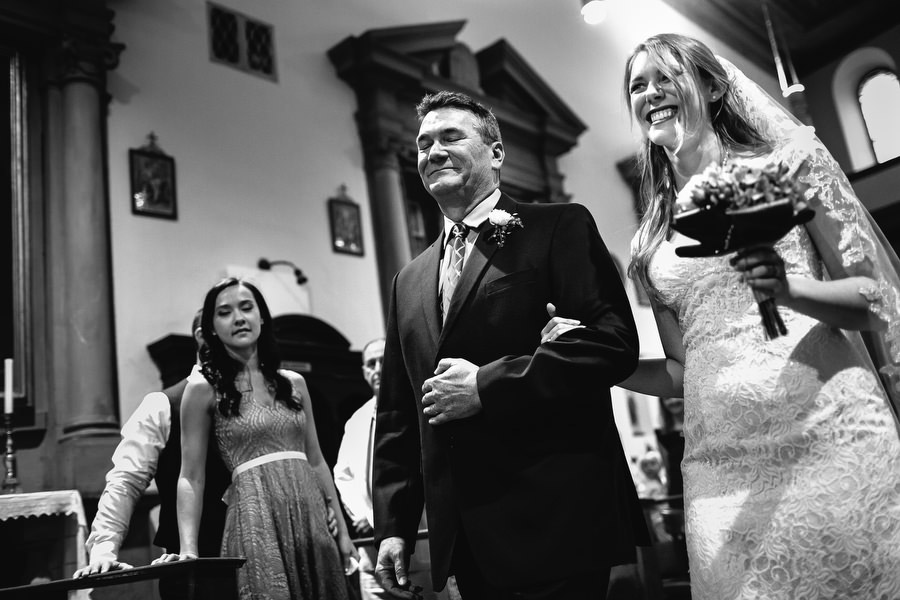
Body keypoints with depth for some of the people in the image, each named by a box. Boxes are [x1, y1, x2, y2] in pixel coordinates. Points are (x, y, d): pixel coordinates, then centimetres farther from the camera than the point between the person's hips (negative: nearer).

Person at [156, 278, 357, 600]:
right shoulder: (204, 390, -1)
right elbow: (191, 477, -3)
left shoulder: (293, 383, 10)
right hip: (256, 515, -4)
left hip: (311, 514, 4)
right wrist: (188, 548, -14)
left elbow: (316, 461, 12)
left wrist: (343, 531, 10)